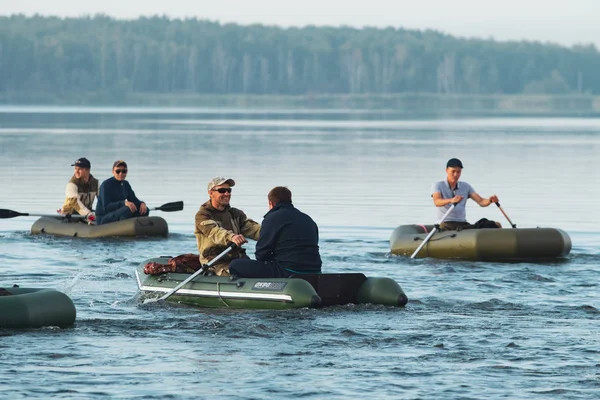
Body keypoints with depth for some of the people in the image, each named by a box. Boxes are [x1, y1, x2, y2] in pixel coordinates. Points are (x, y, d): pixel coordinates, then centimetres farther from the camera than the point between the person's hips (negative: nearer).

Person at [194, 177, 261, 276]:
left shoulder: (236, 213, 20)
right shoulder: (202, 215, 0)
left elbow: (251, 228, 2)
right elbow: (214, 232, -21)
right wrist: (231, 237, -43)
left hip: (238, 257, 6)